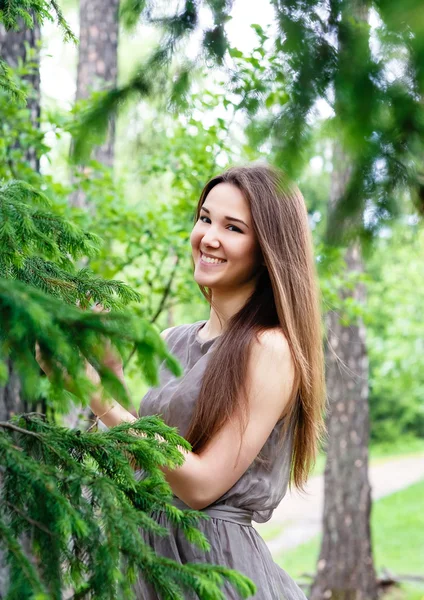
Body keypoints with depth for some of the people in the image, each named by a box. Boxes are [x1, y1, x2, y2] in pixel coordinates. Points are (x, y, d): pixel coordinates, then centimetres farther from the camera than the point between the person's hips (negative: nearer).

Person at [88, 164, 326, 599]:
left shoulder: (271, 348, -16)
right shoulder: (170, 342, 5)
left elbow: (201, 484, -20)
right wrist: (111, 368, 0)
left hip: (217, 560, -6)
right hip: (149, 550, 6)